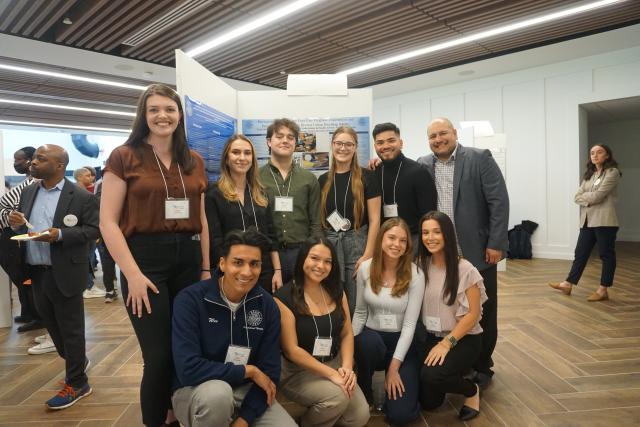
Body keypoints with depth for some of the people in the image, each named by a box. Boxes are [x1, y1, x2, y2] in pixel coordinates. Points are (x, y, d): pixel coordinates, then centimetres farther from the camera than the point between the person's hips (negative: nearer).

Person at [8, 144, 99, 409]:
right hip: (36, 272, 7)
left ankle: (76, 384, 18)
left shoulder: (81, 197, -10)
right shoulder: (28, 193, 11)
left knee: (71, 328, 4)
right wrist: (16, 224, -7)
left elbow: (92, 230, -13)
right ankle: (76, 361, 42)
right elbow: (23, 228, 16)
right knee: (51, 324, 19)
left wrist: (60, 235, -24)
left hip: (64, 274, -7)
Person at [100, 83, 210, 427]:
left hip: (189, 260, 5)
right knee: (159, 356, -1)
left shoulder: (194, 162, 10)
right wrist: (132, 274, -14)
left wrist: (206, 268, 10)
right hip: (145, 259, -4)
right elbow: (108, 222, -7)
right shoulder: (124, 157, -3)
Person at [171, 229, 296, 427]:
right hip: (195, 391, -3)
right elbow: (188, 369, -26)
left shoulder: (267, 305, -8)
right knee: (217, 393, -35)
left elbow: (269, 372, -5)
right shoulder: (190, 299, -19)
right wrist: (248, 371, -18)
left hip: (245, 390, 3)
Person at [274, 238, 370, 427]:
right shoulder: (284, 297, -16)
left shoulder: (336, 291, 1)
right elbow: (291, 350, -17)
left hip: (335, 364, 5)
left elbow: (347, 334, 4)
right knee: (337, 395, -28)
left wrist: (347, 367, -13)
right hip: (297, 371, -5)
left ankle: (320, 409, 19)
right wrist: (331, 374, -19)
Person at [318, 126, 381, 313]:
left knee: (357, 304, 4)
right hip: (329, 245, 3)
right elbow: (318, 219, 11)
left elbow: (374, 219, -5)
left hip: (357, 244, -3)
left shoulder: (367, 177, -3)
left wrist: (368, 254, -11)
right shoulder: (323, 180, 8)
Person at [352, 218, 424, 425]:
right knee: (367, 341, -37)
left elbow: (409, 325, -15)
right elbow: (360, 313, 4)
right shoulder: (365, 268, -6)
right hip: (372, 339, 2)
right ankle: (364, 392, -5)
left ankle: (406, 378, 19)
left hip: (402, 343, -2)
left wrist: (394, 367, -17)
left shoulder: (415, 275, -14)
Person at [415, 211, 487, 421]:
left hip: (463, 339, -4)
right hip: (429, 337, 4)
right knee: (428, 402, -4)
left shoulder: (465, 269, -13)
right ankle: (451, 379, 29)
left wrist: (447, 343, -18)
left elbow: (473, 314, -12)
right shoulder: (420, 265, 0)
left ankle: (472, 390, 1)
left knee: (431, 375, -30)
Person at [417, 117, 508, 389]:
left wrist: (496, 243, -12)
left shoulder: (480, 159, -3)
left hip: (478, 252, -2)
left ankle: (481, 366, 27)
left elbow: (499, 202, -7)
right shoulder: (423, 165, 8)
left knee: (482, 313, 10)